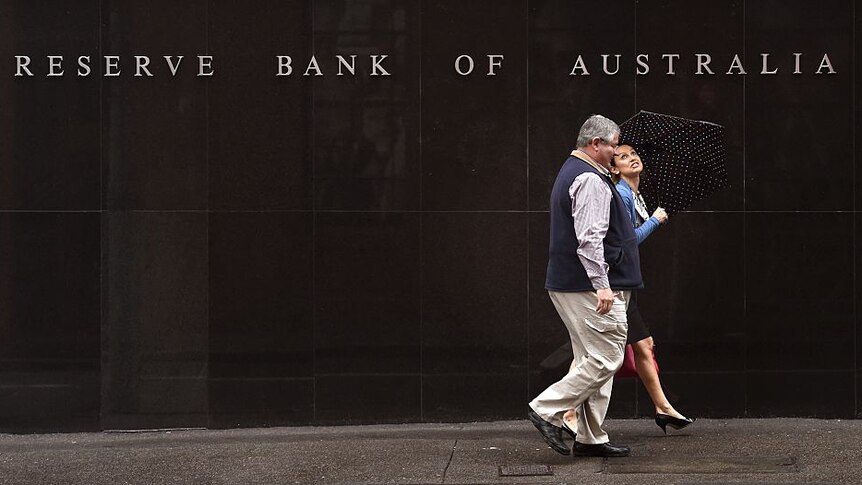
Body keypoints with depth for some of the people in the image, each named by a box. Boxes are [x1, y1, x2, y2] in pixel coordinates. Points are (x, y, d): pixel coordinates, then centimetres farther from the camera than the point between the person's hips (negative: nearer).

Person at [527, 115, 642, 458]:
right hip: (590, 287, -11)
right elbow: (590, 238, -23)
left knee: (593, 360, 11)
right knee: (605, 359, -9)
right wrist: (601, 284, -24)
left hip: (568, 284, 11)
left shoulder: (570, 172, 21)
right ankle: (547, 410, -8)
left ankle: (591, 439, 13)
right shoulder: (590, 180, -14)